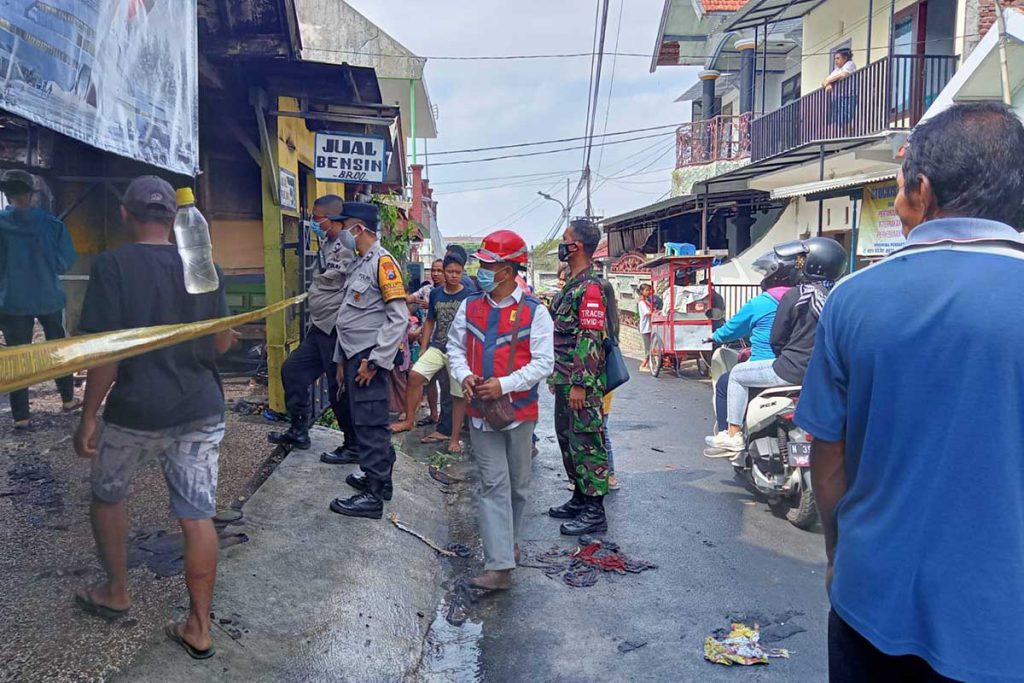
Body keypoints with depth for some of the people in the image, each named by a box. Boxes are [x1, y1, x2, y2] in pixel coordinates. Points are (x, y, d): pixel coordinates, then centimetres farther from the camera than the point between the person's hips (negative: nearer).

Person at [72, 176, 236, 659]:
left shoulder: (112, 266, -11)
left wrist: (88, 417, -6)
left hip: (136, 412, -3)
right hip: (201, 411, 3)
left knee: (107, 496, 24)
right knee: (198, 516, 6)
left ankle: (116, 594, 38)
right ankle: (198, 629, 14)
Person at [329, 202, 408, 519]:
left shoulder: (382, 262, -12)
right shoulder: (357, 264, 17)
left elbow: (399, 318, -18)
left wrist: (374, 361, -19)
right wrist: (342, 359, 18)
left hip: (369, 358, -9)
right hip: (354, 356, 9)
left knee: (370, 425, -5)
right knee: (365, 421, 17)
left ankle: (373, 495, 2)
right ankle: (379, 477, 30)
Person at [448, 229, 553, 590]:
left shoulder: (533, 312, -9)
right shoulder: (470, 307, 3)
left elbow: (543, 362, -11)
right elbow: (455, 346, 12)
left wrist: (505, 384, -21)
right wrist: (464, 375, -8)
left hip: (519, 410, -1)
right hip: (481, 411, 2)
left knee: (517, 485, 15)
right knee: (494, 485, -2)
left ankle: (509, 544, 38)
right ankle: (499, 566, -3)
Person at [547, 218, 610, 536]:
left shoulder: (590, 287, -16)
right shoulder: (572, 284, 16)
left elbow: (590, 339, -22)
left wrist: (579, 384, -23)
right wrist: (558, 378, 22)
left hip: (581, 383, -10)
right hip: (565, 381, 10)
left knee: (586, 444, -3)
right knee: (567, 440, 17)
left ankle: (594, 512, 5)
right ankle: (580, 498, 30)